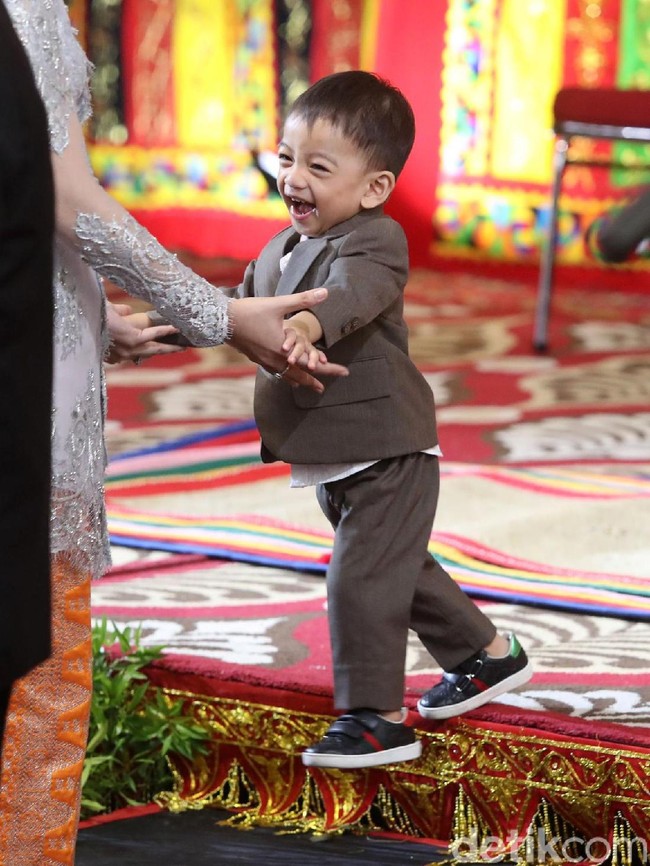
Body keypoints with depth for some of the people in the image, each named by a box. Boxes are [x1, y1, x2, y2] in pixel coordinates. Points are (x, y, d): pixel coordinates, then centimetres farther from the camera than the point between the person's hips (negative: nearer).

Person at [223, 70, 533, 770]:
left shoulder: (375, 242, -21)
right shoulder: (280, 250, 9)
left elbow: (352, 291, -42)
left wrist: (310, 322, -63)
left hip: (386, 451, -10)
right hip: (334, 460, 10)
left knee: (361, 580, -9)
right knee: (396, 566, 22)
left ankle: (376, 717, 3)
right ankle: (486, 655, 39)